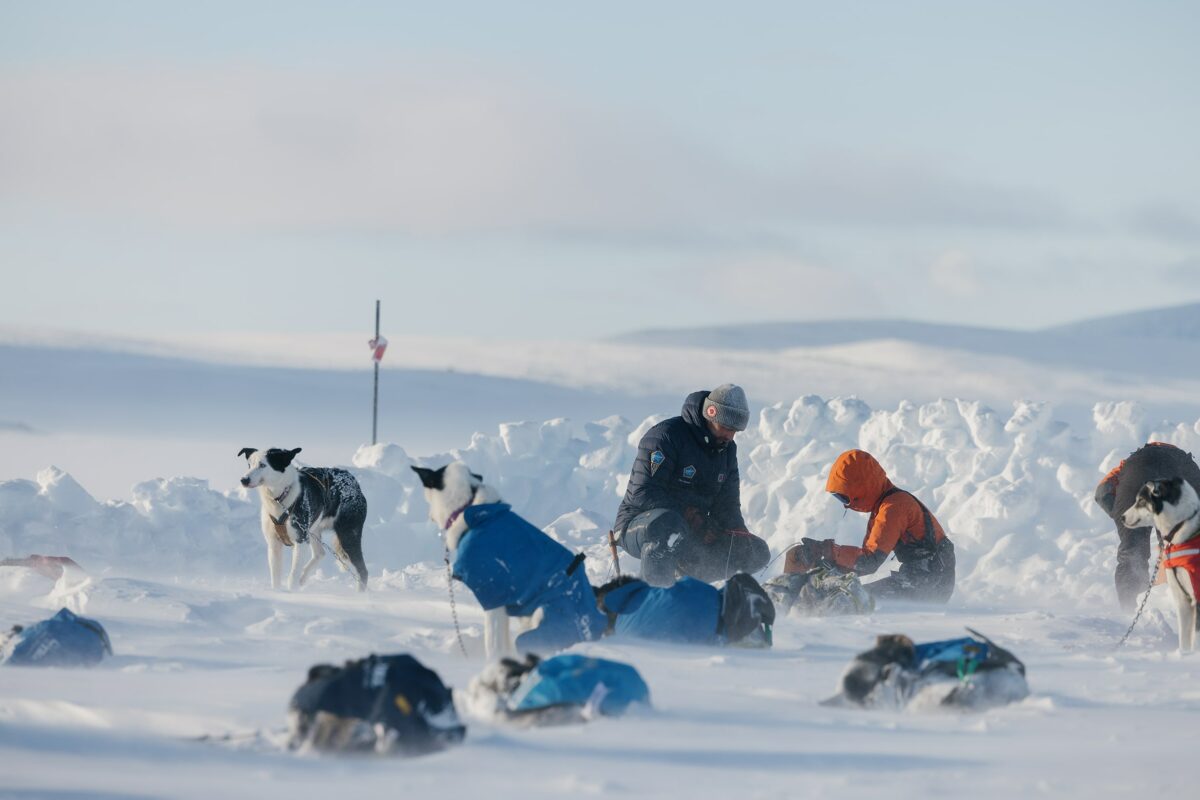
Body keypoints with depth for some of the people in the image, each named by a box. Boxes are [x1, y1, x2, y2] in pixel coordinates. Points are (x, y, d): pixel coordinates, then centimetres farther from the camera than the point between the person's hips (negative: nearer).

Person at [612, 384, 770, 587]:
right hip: (640, 523, -7)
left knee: (757, 552, -7)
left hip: (689, 533, 7)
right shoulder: (665, 437, -16)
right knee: (668, 524, -43)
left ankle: (684, 577, -6)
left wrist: (741, 536, -9)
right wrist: (691, 517, -27)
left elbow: (728, 504, 13)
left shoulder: (726, 449, 9)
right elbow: (643, 494, -22)